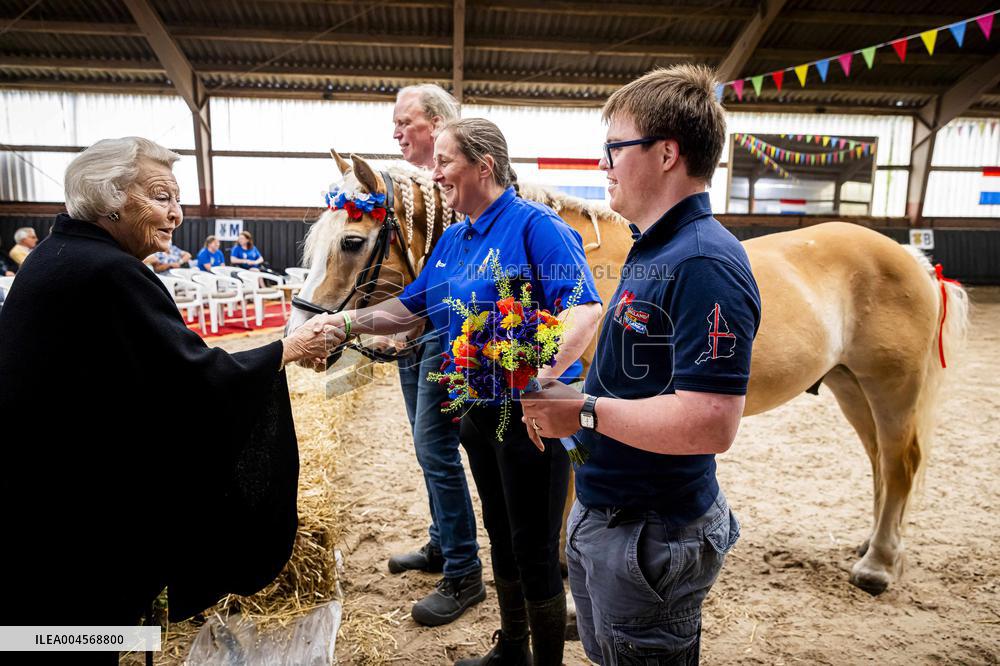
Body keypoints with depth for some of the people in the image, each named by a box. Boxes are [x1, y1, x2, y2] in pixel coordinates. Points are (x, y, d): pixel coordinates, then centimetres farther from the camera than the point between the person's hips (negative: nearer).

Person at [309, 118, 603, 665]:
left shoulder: (535, 226, -16)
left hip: (531, 414, -9)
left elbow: (584, 308, -26)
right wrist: (347, 322, 5)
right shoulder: (452, 240, 10)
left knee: (535, 550, 4)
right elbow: (410, 308, 16)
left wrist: (544, 377, -38)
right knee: (500, 534, 22)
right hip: (477, 409, 9)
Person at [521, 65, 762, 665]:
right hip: (603, 513, 9)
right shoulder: (654, 249, 8)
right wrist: (563, 393, 3)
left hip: (651, 537, -9)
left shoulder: (705, 265, -26)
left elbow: (709, 424, -33)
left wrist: (585, 411, -24)